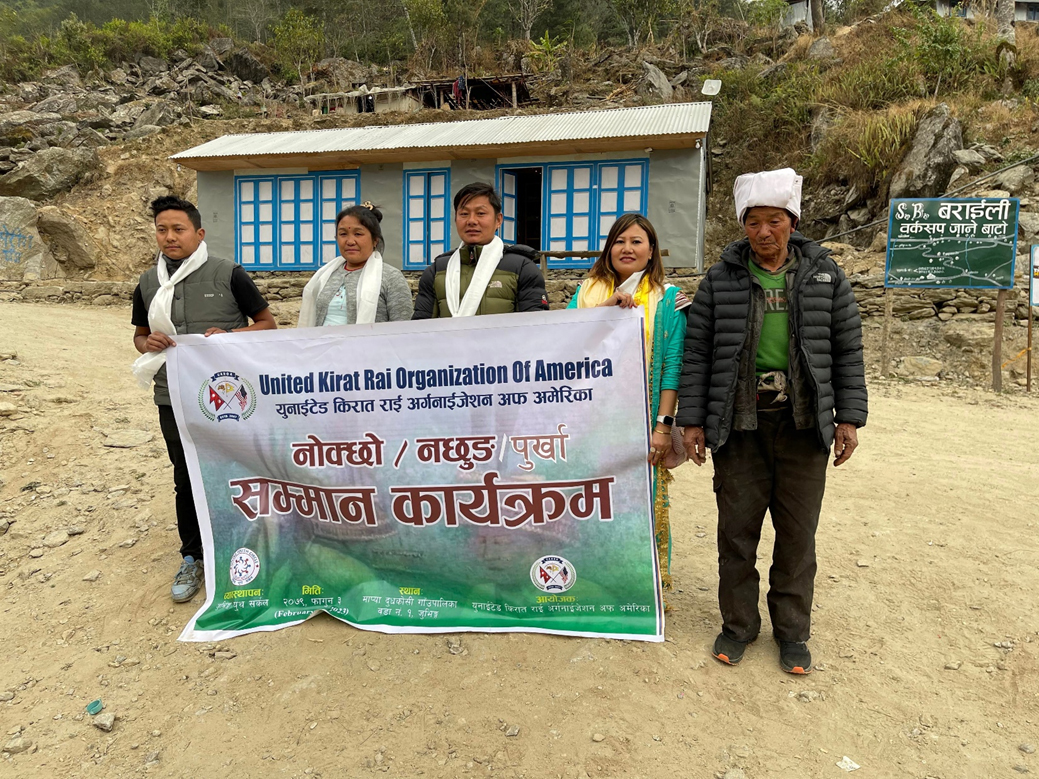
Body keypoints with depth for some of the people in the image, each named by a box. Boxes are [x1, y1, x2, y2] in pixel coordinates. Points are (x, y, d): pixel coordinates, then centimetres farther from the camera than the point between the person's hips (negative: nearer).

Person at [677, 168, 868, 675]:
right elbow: (698, 352, 3)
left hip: (803, 423, 1)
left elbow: (847, 349, 8)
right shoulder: (720, 280, 3)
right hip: (739, 423, 0)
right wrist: (692, 419, -1)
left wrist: (849, 415, 2)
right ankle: (738, 624, 25)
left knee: (798, 533, 8)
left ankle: (792, 631, 27)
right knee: (736, 528, 6)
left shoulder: (824, 275, 6)